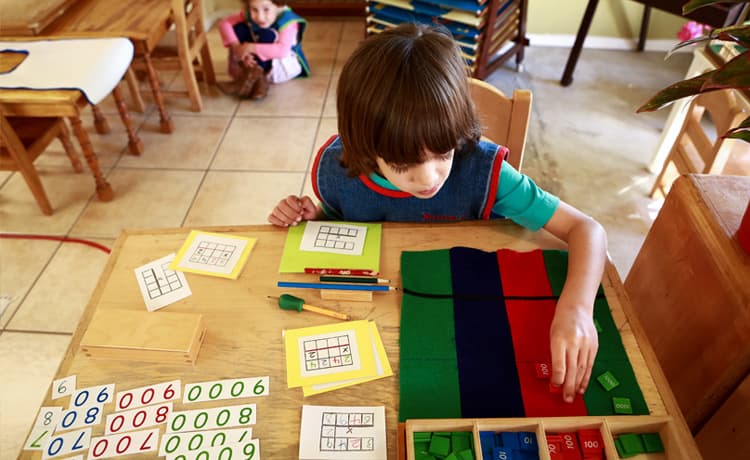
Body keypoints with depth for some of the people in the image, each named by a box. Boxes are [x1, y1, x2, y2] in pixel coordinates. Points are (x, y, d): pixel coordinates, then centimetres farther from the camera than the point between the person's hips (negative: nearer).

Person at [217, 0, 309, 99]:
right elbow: (224, 23, -14)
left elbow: (283, 50, -40)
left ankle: (253, 79, -24)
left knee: (266, 35, -31)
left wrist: (252, 48, -41)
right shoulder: (249, 14, -12)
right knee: (239, 28, -13)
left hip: (285, 66, -5)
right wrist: (236, 46, -30)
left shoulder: (288, 21, -26)